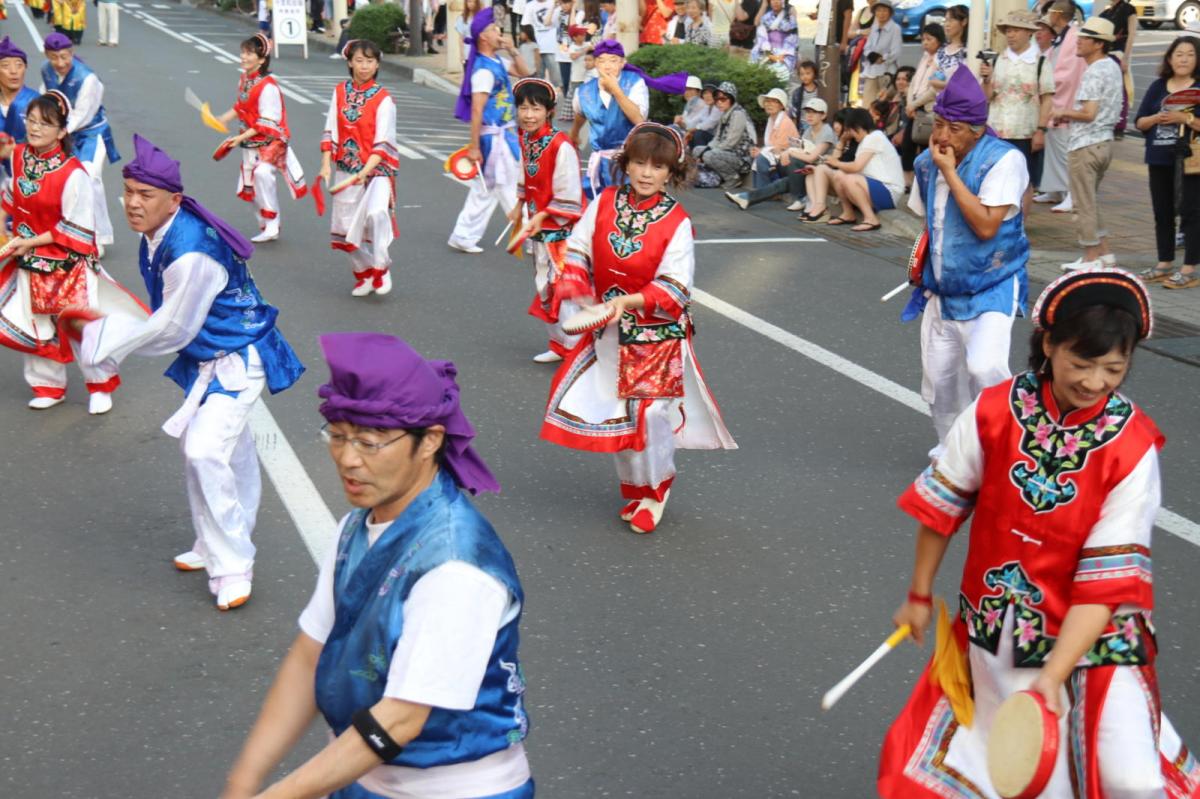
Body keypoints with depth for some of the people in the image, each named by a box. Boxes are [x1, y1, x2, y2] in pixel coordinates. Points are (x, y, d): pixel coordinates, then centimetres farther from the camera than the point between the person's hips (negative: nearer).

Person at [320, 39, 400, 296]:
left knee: (376, 213, -27)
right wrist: (326, 164, -4)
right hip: (346, 169, 4)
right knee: (347, 224, 7)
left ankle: (381, 268, -9)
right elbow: (330, 132, 7)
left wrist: (365, 171, -22)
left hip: (376, 168, -4)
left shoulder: (383, 99, -6)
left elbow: (383, 142, -11)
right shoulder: (340, 93, 6)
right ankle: (363, 273, 27)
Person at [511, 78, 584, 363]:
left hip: (562, 229, -9)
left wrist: (541, 217, -19)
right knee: (544, 286, 16)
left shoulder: (561, 146, -22)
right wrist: (519, 206, 18)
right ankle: (561, 344, 28)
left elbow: (568, 196, -20)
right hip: (538, 227, 9)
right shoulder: (525, 138, 2)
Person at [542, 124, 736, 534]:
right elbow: (577, 251, 2)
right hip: (608, 331, 4)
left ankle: (654, 488, 18)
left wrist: (627, 301, -29)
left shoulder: (677, 222, -12)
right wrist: (580, 296, -14)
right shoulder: (604, 203, -2)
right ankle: (634, 486, 31)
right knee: (617, 414, 10)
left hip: (657, 334, -4)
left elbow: (674, 288, -17)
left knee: (649, 412, -7)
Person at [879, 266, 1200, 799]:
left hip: (1090, 635, -2)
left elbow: (1107, 578, -19)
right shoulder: (993, 413, -12)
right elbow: (941, 505, 2)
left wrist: (1053, 676, -26)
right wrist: (920, 596, 11)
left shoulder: (1134, 448, -18)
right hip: (994, 628, 2)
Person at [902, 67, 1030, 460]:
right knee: (938, 376, 10)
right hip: (943, 290, 6)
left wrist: (950, 173, -24)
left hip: (991, 288, -6)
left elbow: (986, 226, -27)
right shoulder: (927, 163, 3)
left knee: (984, 367, -26)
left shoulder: (1004, 160, -17)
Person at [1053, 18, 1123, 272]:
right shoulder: (1113, 67, 11)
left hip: (1086, 145, -9)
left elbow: (1088, 113, -24)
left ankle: (1091, 257, 5)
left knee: (1084, 203, 0)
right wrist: (1072, 115, 13)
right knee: (1091, 201, 19)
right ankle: (1104, 252, 21)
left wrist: (1064, 113, -7)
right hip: (1105, 141, 9)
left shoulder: (1093, 73, -18)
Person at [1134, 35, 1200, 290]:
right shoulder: (1157, 87, 10)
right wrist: (1157, 118, -9)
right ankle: (1164, 264, 23)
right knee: (1162, 212, 12)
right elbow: (1139, 122, 9)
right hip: (1159, 160, 5)